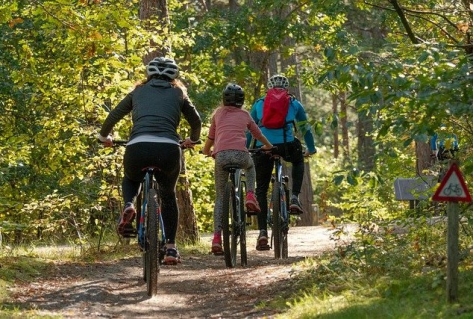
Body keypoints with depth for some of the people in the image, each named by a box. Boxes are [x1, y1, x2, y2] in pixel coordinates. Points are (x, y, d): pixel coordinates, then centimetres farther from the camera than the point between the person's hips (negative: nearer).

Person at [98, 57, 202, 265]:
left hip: (138, 147, 0)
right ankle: (171, 248, 17)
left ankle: (128, 206, 1)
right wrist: (192, 140, 52)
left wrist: (104, 137, 43)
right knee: (168, 195, 25)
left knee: (130, 179, 34)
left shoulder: (138, 92, 24)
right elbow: (196, 121, 32)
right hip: (168, 149, 0)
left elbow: (113, 116, 25)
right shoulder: (178, 94, 23)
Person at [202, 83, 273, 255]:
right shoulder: (245, 115, 21)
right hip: (240, 154, 0)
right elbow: (257, 133, 36)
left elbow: (211, 137, 27)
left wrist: (206, 150, 47)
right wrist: (268, 146, 55)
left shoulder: (218, 113, 21)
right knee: (250, 167, 39)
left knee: (220, 197, 11)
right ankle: (250, 195, 13)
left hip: (221, 155, 0)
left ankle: (217, 238, -2)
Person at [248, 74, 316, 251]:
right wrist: (311, 149, 43)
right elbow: (305, 128, 30)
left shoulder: (259, 104, 24)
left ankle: (262, 232, 0)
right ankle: (294, 198, 16)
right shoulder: (294, 104, 22)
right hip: (286, 145, -1)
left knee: (261, 189, 11)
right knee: (298, 161, 35)